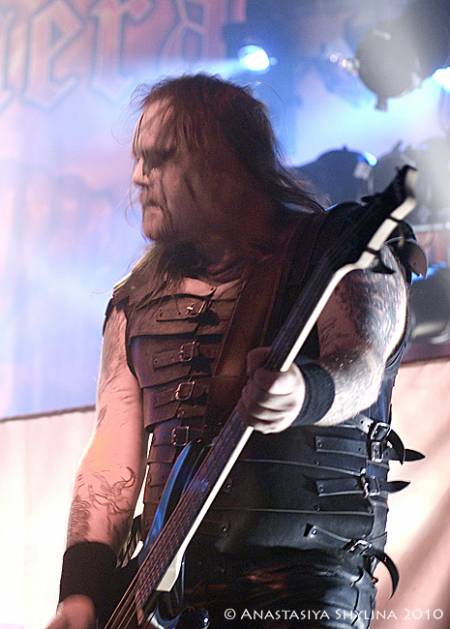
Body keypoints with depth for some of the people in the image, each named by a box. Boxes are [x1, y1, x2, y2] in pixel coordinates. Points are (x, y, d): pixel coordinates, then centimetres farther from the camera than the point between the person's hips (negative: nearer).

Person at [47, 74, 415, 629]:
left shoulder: (334, 249, 1)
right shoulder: (136, 300, 17)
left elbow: (361, 365, -17)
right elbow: (112, 453, 11)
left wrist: (304, 394, -40)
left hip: (307, 568, -5)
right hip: (168, 578, 5)